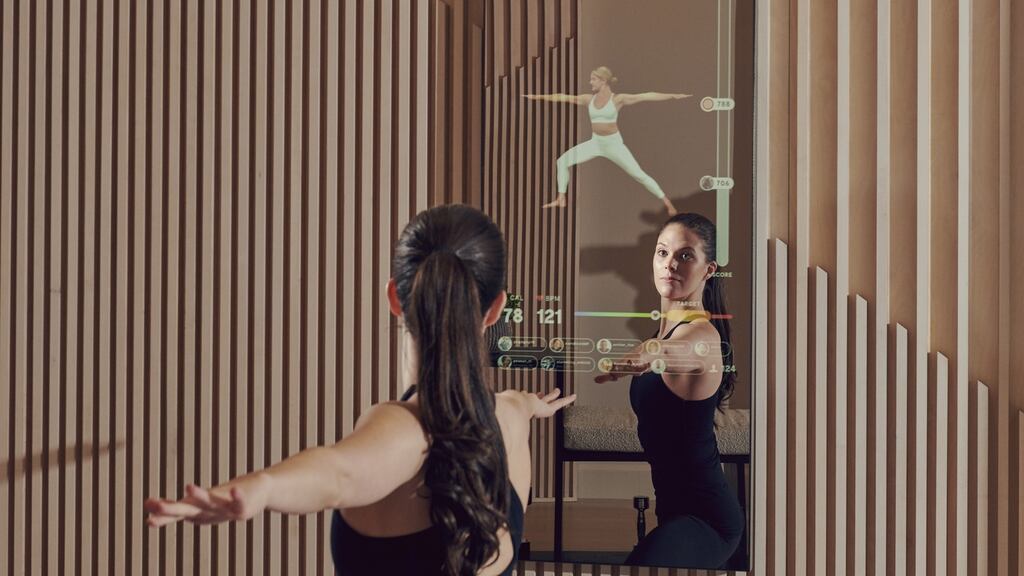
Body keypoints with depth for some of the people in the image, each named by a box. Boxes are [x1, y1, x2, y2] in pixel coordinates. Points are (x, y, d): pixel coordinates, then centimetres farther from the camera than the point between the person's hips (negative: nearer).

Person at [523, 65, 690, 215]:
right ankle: (561, 199, 6)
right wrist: (537, 97, 8)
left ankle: (666, 202, 5)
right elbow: (562, 97, 5)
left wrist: (673, 96, -21)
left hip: (614, 143, -5)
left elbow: (646, 96, -16)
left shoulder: (617, 99, -12)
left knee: (639, 174, -8)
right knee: (563, 161, -3)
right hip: (595, 142, 5)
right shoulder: (588, 99, 0)